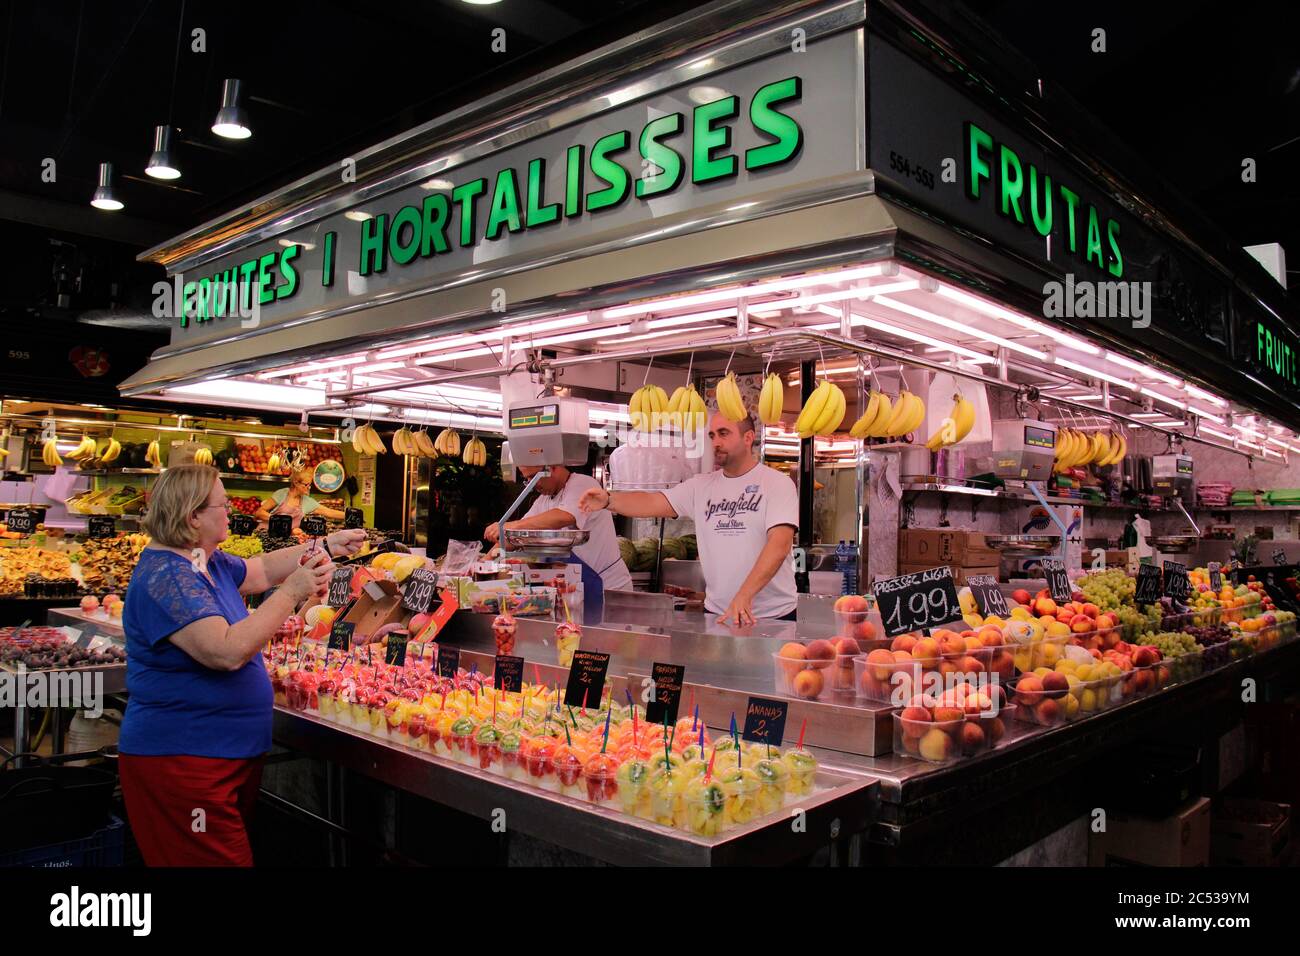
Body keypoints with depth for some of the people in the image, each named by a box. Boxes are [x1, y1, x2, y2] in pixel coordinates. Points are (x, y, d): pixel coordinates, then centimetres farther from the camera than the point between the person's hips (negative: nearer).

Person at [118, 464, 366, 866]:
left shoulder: (208, 561, 8)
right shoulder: (165, 577, -22)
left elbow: (262, 569, 24)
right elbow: (229, 652, -31)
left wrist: (328, 546, 20)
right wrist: (292, 591, -25)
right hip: (180, 758, -10)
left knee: (236, 853, 16)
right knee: (221, 859, -5)